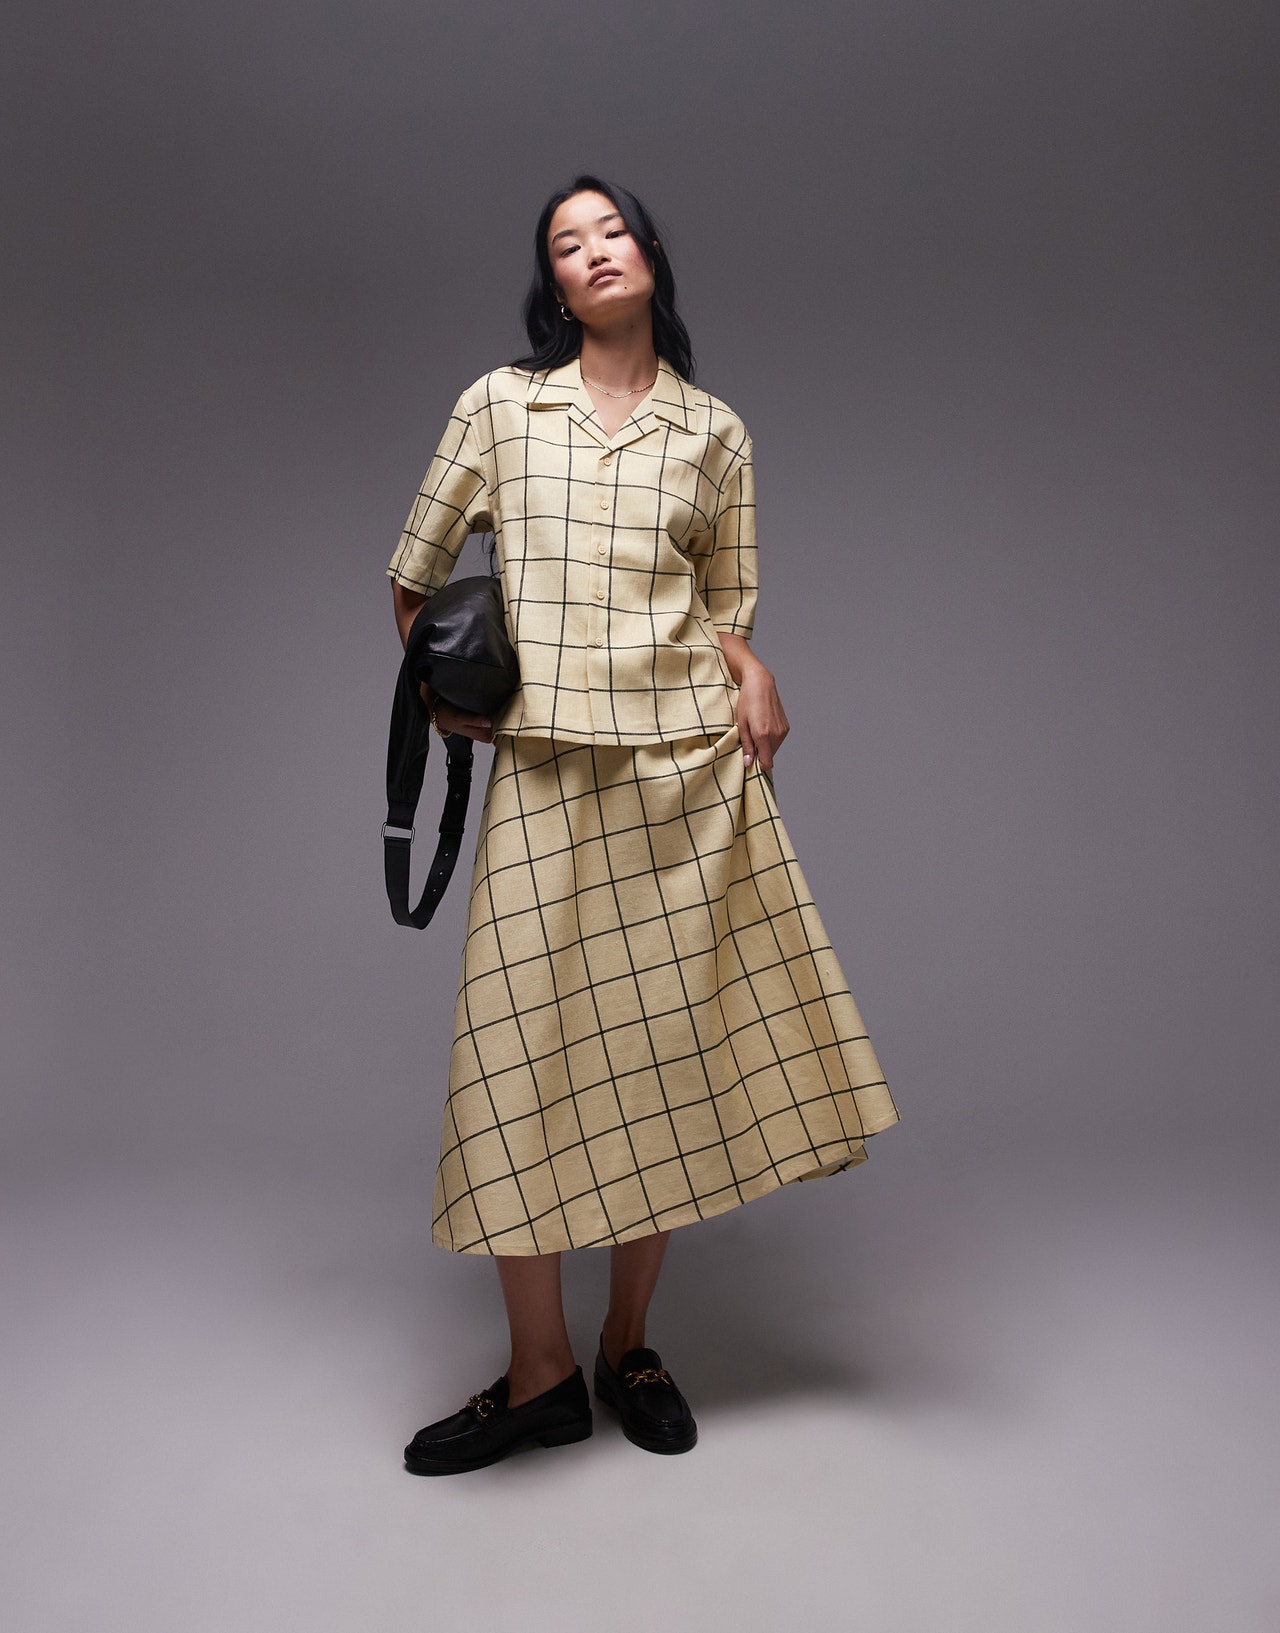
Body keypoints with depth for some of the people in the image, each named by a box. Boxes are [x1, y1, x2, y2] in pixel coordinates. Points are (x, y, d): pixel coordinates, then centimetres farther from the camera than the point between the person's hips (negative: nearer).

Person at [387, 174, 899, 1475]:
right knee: (523, 1047, -3)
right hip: (546, 767, -1)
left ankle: (628, 1344, 23)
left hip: (692, 763, 1)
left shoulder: (715, 432, 13)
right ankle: (541, 1376, 14)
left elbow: (724, 604, 14)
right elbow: (416, 570, 16)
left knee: (676, 1039, 3)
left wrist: (750, 675, -5)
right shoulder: (500, 404, 10)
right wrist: (434, 689, 9)